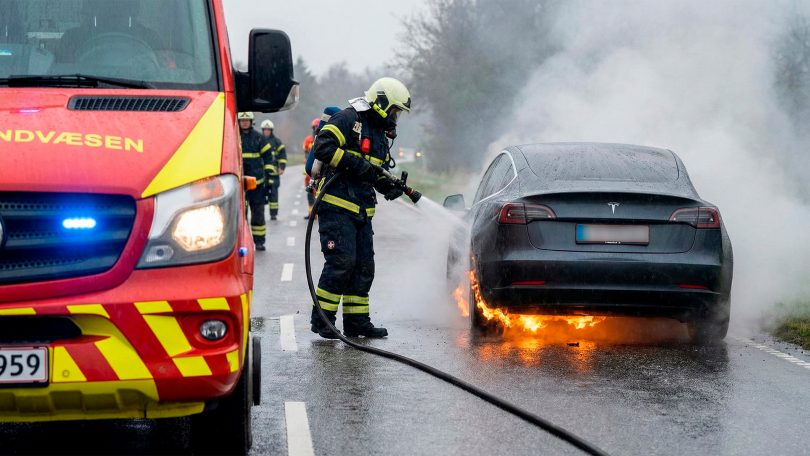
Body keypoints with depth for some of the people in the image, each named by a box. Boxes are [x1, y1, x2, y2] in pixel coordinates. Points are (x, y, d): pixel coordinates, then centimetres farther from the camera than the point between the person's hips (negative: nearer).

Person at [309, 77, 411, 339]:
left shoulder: (380, 135, 21)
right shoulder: (348, 119, -7)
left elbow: (379, 174, 25)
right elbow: (322, 147, -19)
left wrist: (391, 187, 4)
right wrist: (355, 163, -22)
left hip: (362, 211, 9)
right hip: (336, 206, -9)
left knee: (364, 266, 8)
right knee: (341, 261, -14)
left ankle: (357, 322, 14)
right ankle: (322, 319, -7)